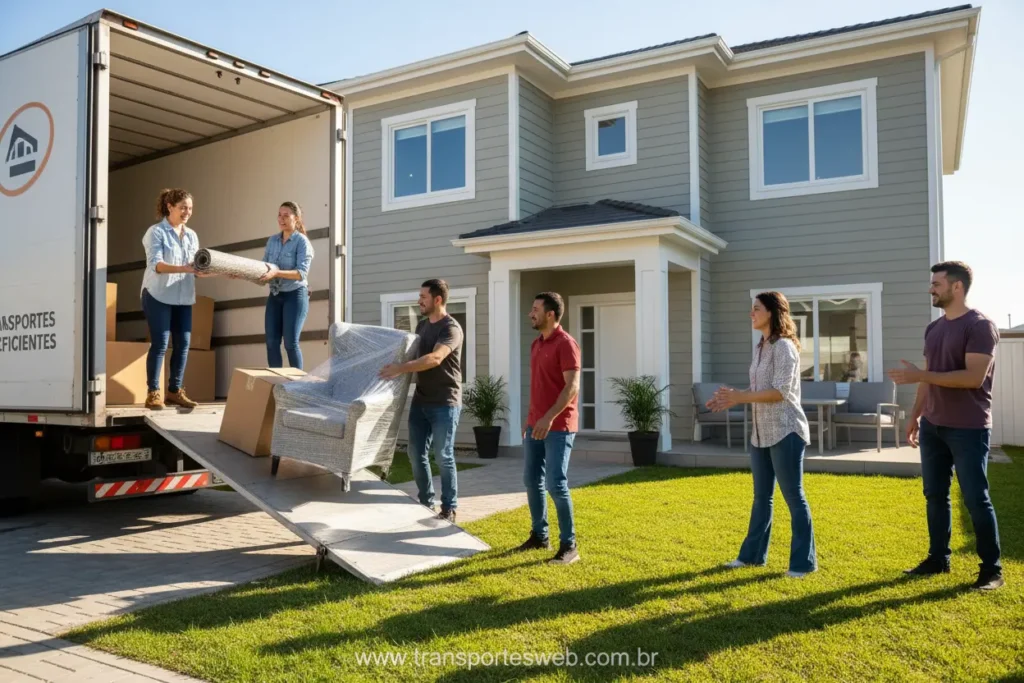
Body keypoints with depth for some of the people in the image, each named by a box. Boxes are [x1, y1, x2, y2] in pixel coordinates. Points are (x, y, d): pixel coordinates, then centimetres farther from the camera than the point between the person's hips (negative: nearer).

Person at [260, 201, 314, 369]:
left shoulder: (302, 242, -8)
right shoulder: (272, 240, 10)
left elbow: (302, 273, -18)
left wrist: (277, 273, -31)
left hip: (295, 295, -5)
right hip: (274, 296, 6)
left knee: (291, 343, -7)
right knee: (271, 342, 1)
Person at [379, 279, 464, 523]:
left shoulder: (451, 328, -14)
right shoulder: (422, 325, 12)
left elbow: (434, 359, -29)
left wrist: (401, 368, -34)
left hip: (444, 403, -8)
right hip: (420, 400, 8)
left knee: (443, 457, -1)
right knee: (416, 454, 10)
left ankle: (449, 509, 12)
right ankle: (426, 502, 25)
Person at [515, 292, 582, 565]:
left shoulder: (566, 344, -12)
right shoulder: (536, 344, 15)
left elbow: (572, 387, -20)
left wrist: (550, 417, -26)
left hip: (558, 426, -9)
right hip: (536, 424, 9)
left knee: (556, 484, -9)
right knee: (531, 480, 11)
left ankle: (569, 546, 1)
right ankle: (539, 535, 24)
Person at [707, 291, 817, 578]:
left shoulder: (784, 347, -13)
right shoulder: (760, 348, 13)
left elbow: (780, 392, -20)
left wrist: (740, 397, -20)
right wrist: (732, 397, 2)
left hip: (785, 432, -9)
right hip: (761, 432, 9)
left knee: (793, 497, 0)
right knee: (761, 496, 15)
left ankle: (804, 562, 10)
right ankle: (752, 554, 25)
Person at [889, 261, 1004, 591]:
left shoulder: (980, 326, -12)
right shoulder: (933, 328, 11)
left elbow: (973, 377, -22)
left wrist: (919, 376, -24)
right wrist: (916, 415, 14)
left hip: (968, 429, -7)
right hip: (933, 425, 7)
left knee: (976, 498, 0)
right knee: (935, 495, 11)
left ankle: (991, 568, 12)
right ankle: (938, 558, 22)